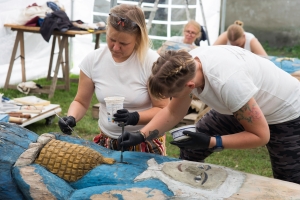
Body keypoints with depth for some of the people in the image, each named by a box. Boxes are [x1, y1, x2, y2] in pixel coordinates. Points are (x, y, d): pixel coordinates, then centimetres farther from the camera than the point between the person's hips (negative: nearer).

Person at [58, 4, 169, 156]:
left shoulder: (151, 62, -15)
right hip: (107, 142, 3)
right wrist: (71, 118, -15)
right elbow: (81, 102, 6)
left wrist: (134, 118, -27)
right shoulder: (93, 60, -5)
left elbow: (163, 110, -10)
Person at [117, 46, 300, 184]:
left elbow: (261, 135, -31)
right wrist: (142, 135, -19)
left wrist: (210, 142, -34)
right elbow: (173, 113, -6)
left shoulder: (227, 82, -43)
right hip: (241, 106, 7)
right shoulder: (186, 66, -21)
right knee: (191, 150, 2)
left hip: (284, 112, -6)